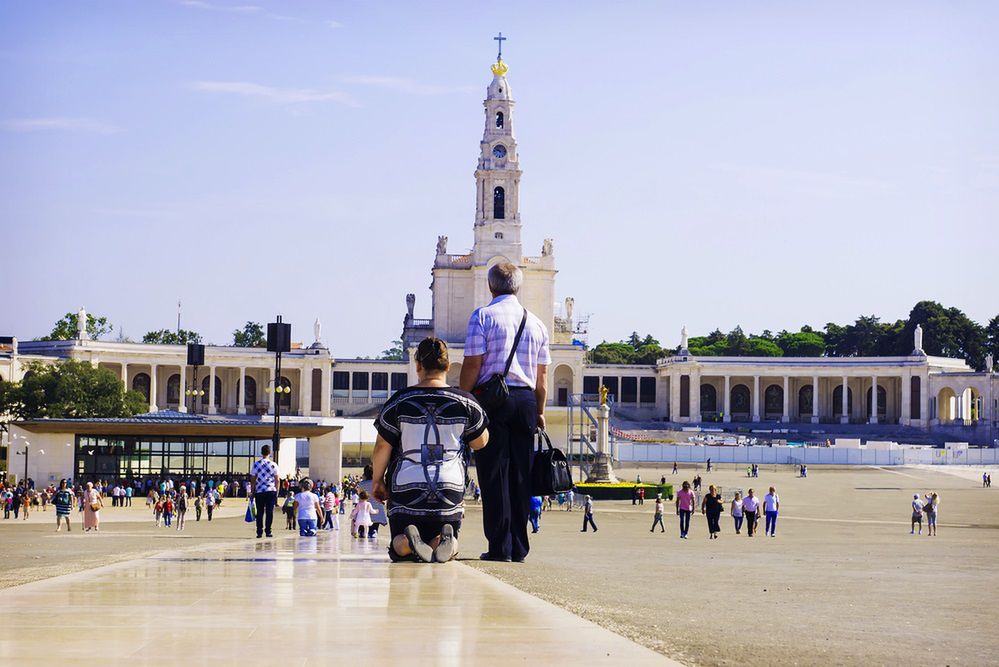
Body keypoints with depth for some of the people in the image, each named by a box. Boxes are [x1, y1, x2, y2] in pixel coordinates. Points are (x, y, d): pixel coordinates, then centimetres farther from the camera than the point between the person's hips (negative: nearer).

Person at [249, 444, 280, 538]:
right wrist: (277, 492, 9)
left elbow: (253, 479, 4)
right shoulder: (273, 465, 0)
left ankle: (259, 532, 2)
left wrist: (253, 492, 10)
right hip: (271, 491, -1)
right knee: (269, 512, 2)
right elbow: (277, 480, 1)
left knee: (260, 512, 6)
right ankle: (268, 531, -2)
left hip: (259, 491, 1)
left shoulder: (256, 464, 2)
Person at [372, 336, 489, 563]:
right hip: (450, 490, 1)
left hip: (406, 490, -1)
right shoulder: (465, 402, -1)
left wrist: (377, 481, 15)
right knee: (448, 550, 15)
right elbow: (480, 443, 12)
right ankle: (445, 540, -23)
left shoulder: (399, 402, -3)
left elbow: (382, 448, 0)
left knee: (399, 548, 14)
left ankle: (408, 541, -25)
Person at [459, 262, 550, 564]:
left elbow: (472, 364, -7)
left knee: (494, 473, -3)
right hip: (526, 400, 4)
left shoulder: (483, 316, -2)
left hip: (492, 399, -4)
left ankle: (500, 546, -7)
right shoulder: (536, 323, 12)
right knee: (521, 474, 7)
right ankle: (519, 547, 7)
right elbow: (542, 375, 13)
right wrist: (539, 412, 20)